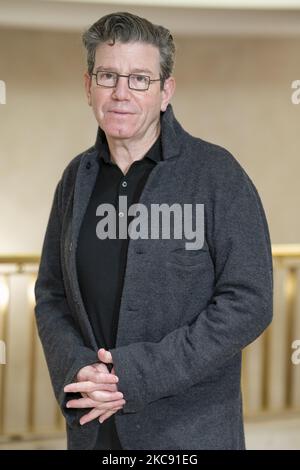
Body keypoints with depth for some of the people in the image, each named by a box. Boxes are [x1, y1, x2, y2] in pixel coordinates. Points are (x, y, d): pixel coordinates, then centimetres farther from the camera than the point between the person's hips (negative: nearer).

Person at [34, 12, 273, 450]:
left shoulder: (217, 173, -10)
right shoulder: (77, 177, 5)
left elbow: (248, 302, -14)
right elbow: (51, 292, 9)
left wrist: (138, 375, -20)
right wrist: (76, 369, -11)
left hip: (190, 429, -4)